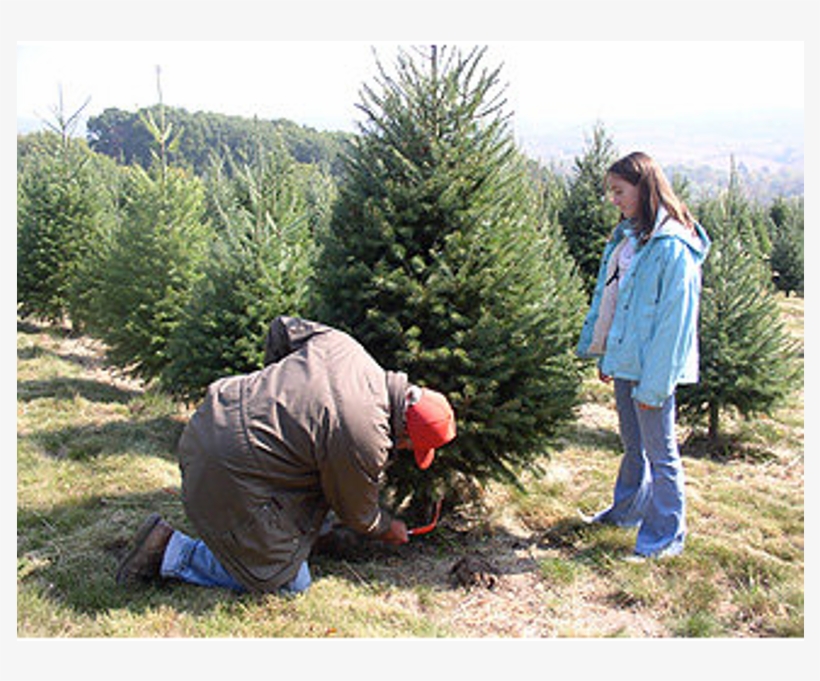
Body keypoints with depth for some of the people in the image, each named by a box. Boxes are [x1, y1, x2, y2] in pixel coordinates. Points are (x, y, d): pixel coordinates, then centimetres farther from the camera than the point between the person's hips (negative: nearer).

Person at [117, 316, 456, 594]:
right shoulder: (365, 441, -21)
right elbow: (356, 512, -2)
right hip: (226, 474, -9)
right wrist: (388, 529, 20)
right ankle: (173, 552, 5)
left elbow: (283, 328, 15)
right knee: (288, 582, 6)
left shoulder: (340, 342, -2)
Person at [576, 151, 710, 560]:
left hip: (651, 366, -8)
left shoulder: (672, 247, -19)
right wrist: (605, 356, 15)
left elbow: (673, 319, -19)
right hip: (625, 359, 8)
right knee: (633, 443, 23)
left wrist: (654, 384, -18)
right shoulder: (628, 236, 9)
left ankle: (666, 535, 20)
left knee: (659, 451, 5)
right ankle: (628, 511, 40)